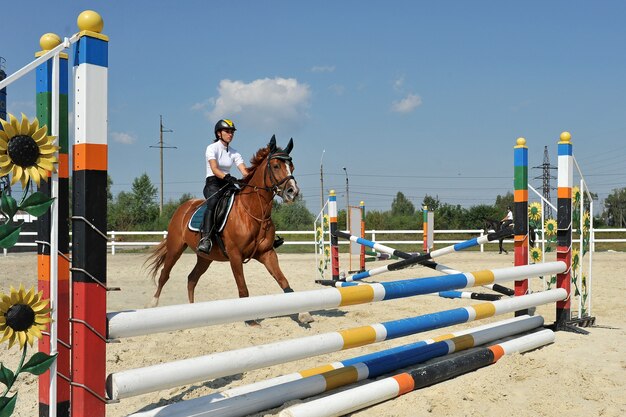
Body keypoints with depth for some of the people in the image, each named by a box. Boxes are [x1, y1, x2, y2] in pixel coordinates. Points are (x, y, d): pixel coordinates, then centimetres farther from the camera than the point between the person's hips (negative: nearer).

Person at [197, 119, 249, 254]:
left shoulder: (234, 153, 13)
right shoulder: (212, 148, -2)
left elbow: (245, 171, 1)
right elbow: (214, 169, -18)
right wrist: (226, 177, -37)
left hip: (228, 184, 6)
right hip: (213, 183, -6)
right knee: (213, 202, -38)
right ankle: (206, 239, -46)